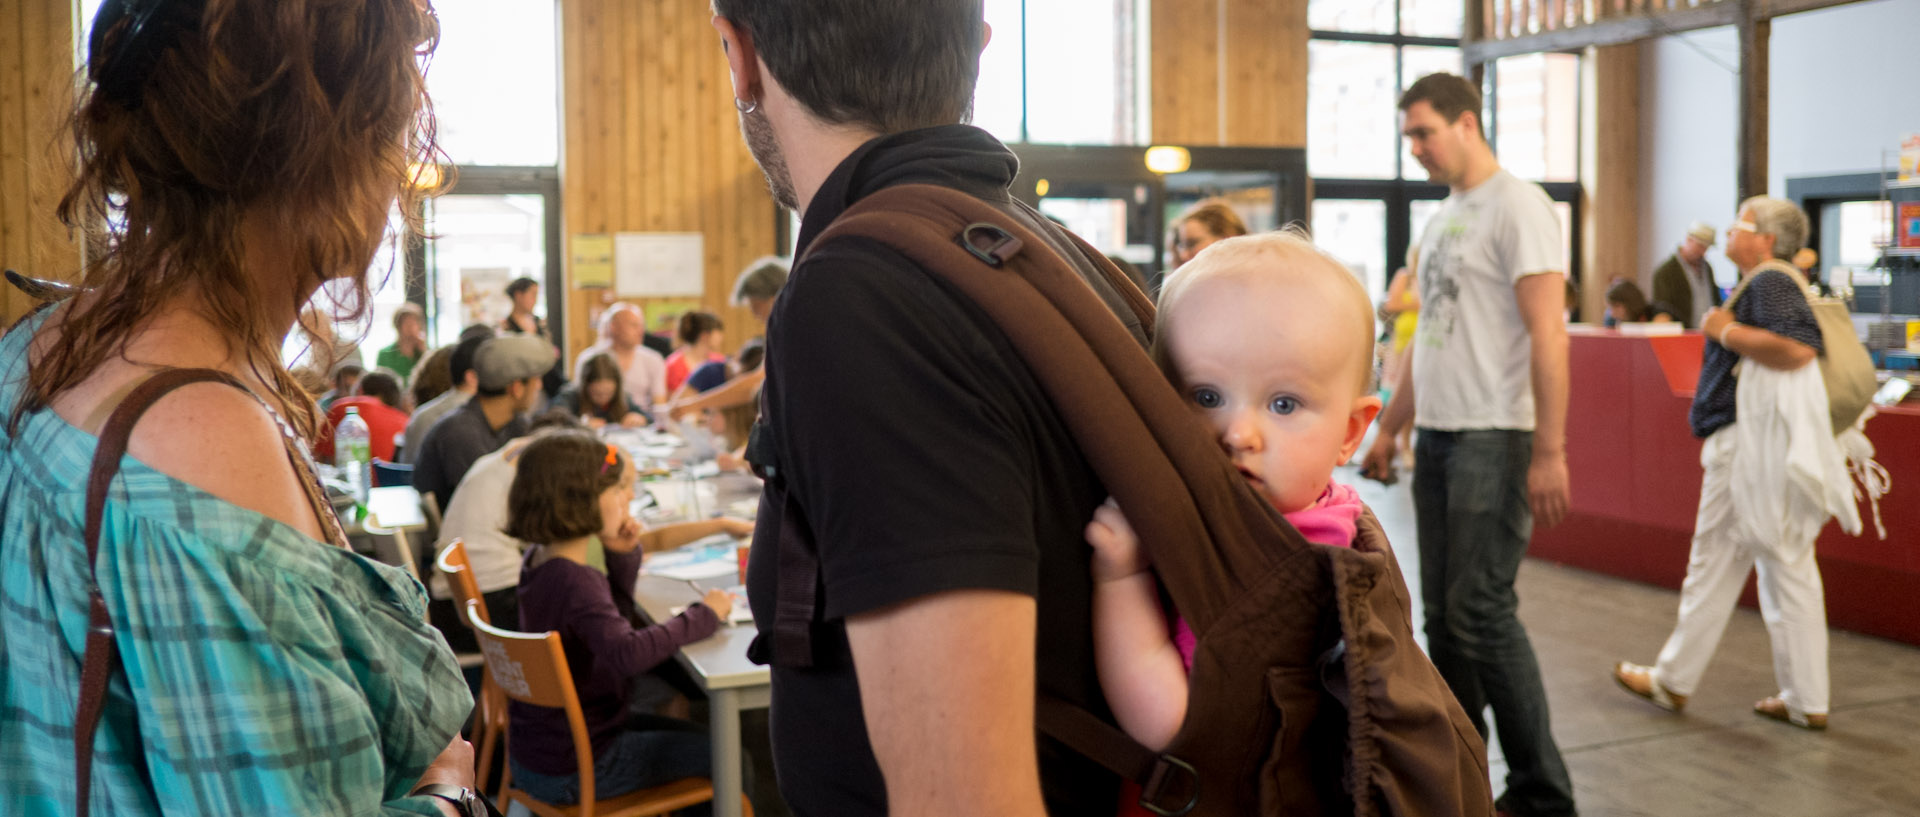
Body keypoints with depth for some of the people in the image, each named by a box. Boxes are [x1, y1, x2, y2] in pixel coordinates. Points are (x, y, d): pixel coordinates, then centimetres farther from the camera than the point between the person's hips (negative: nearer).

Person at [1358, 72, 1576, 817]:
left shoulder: (1518, 207, -8)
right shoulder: (1441, 220, 18)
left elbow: (1548, 334, -15)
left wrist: (1549, 452, -19)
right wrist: (1389, 428, 20)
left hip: (1494, 438, -8)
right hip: (1437, 435, 8)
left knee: (1480, 610, -9)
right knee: (1442, 613, 10)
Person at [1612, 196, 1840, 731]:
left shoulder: (1769, 282, -13)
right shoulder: (1768, 284, 18)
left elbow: (1798, 347, -29)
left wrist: (1726, 331, -18)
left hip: (1752, 445, -10)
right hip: (1771, 445, 10)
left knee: (1714, 565, 1)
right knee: (1789, 570, 10)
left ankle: (1673, 682, 13)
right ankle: (1806, 701, 14)